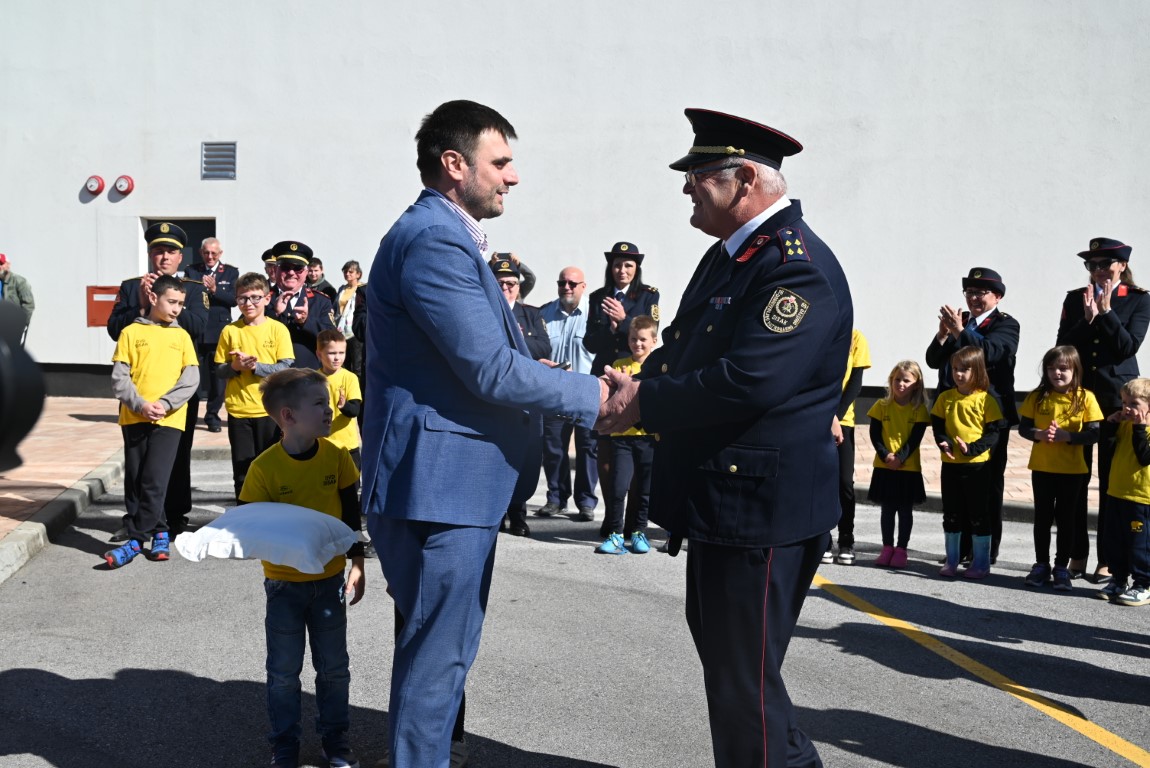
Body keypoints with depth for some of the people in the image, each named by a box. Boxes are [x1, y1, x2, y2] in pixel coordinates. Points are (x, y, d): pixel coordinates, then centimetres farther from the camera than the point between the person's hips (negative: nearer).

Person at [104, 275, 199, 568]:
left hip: (169, 419, -1)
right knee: (134, 481, 4)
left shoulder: (182, 336, 10)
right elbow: (119, 377, 1)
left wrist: (164, 404, -12)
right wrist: (139, 404, -13)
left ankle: (136, 540, -3)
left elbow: (191, 378, 2)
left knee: (154, 481, -9)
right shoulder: (131, 332, 6)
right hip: (134, 417, 1)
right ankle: (159, 533, 16)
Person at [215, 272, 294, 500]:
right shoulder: (230, 331, 3)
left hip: (269, 410, -1)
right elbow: (219, 371, 6)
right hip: (238, 410, 2)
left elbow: (286, 368, -8)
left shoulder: (277, 329, -1)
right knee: (242, 470, 7)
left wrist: (255, 366, -18)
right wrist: (234, 366, -14)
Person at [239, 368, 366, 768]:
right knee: (284, 670, 9)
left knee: (333, 666, 12)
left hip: (330, 579, 2)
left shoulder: (336, 457, -8)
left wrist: (357, 565, 2)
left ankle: (335, 735, 28)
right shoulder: (264, 468, -16)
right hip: (284, 583, -2)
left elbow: (351, 515, 1)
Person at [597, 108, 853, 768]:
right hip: (719, 503, 10)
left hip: (763, 510, -10)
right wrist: (640, 382, -4)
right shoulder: (728, 256, 14)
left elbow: (747, 382, -28)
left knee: (746, 683, -1)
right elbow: (684, 348, 18)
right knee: (724, 661, 21)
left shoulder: (798, 265, -18)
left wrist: (645, 405, -18)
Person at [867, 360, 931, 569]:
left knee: (905, 510, 6)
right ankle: (887, 548, 18)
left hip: (909, 467, -1)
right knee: (886, 509, 9)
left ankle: (901, 549, 14)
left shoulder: (919, 409, -2)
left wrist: (900, 458, -19)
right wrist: (885, 455, -16)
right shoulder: (882, 406, 2)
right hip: (884, 467, 1)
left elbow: (916, 438, -8)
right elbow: (874, 434, -2)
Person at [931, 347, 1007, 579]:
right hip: (950, 464, 4)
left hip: (977, 464, -4)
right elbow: (937, 425, 6)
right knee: (951, 513, 12)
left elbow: (994, 432, -9)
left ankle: (981, 563, 13)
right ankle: (951, 561, 23)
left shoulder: (986, 399, -7)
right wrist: (944, 443, -14)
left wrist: (971, 448, -21)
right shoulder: (945, 398, 5)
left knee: (979, 514, 4)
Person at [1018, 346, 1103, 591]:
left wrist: (1065, 435, -23)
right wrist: (1039, 434, -18)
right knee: (1042, 517, 10)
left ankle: (1061, 568, 18)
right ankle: (1041, 566, 21)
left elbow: (1094, 434, -10)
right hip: (1041, 468, 2)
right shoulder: (1037, 397, -1)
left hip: (1071, 470, -2)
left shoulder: (1085, 398, -7)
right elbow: (1023, 427, 1)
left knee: (1065, 518, 8)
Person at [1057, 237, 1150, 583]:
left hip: (1116, 399, -2)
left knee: (1112, 481, 2)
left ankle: (1108, 559, 9)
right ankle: (1077, 555, 13)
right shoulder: (1075, 300, 8)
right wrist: (1087, 318, -12)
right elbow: (1062, 346, 0)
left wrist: (1106, 311, -14)